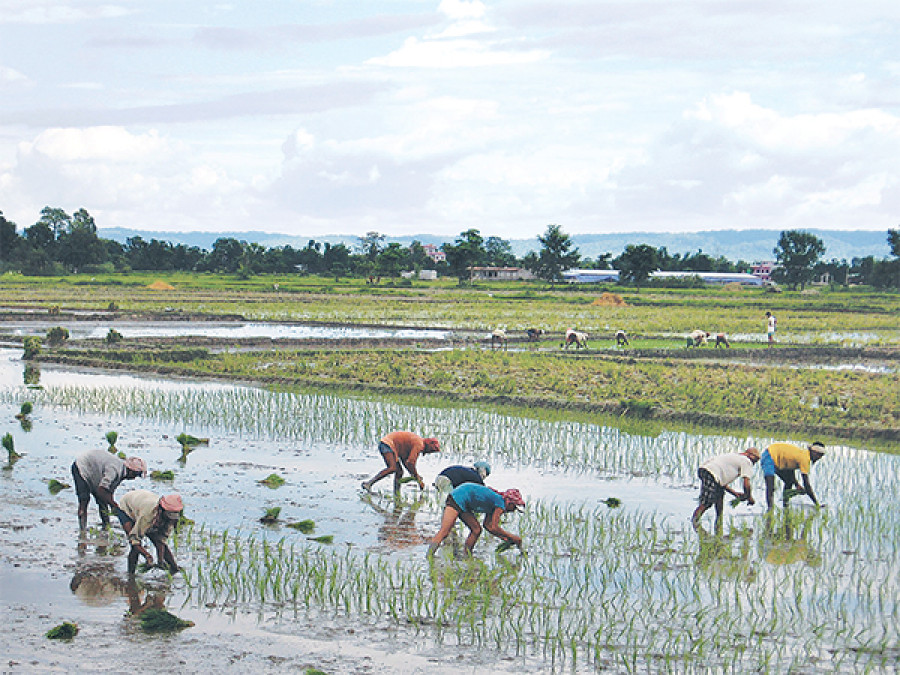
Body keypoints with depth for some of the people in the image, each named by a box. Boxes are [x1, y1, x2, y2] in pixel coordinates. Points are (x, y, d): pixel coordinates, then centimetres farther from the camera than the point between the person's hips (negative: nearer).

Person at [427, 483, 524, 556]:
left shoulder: (495, 502, 18)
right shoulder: (501, 503, -9)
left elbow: (488, 525, 24)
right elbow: (493, 527, -13)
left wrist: (505, 539, 19)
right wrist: (512, 537, -4)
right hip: (458, 498, -10)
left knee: (476, 530, 9)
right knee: (444, 532, -18)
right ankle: (428, 557, -27)